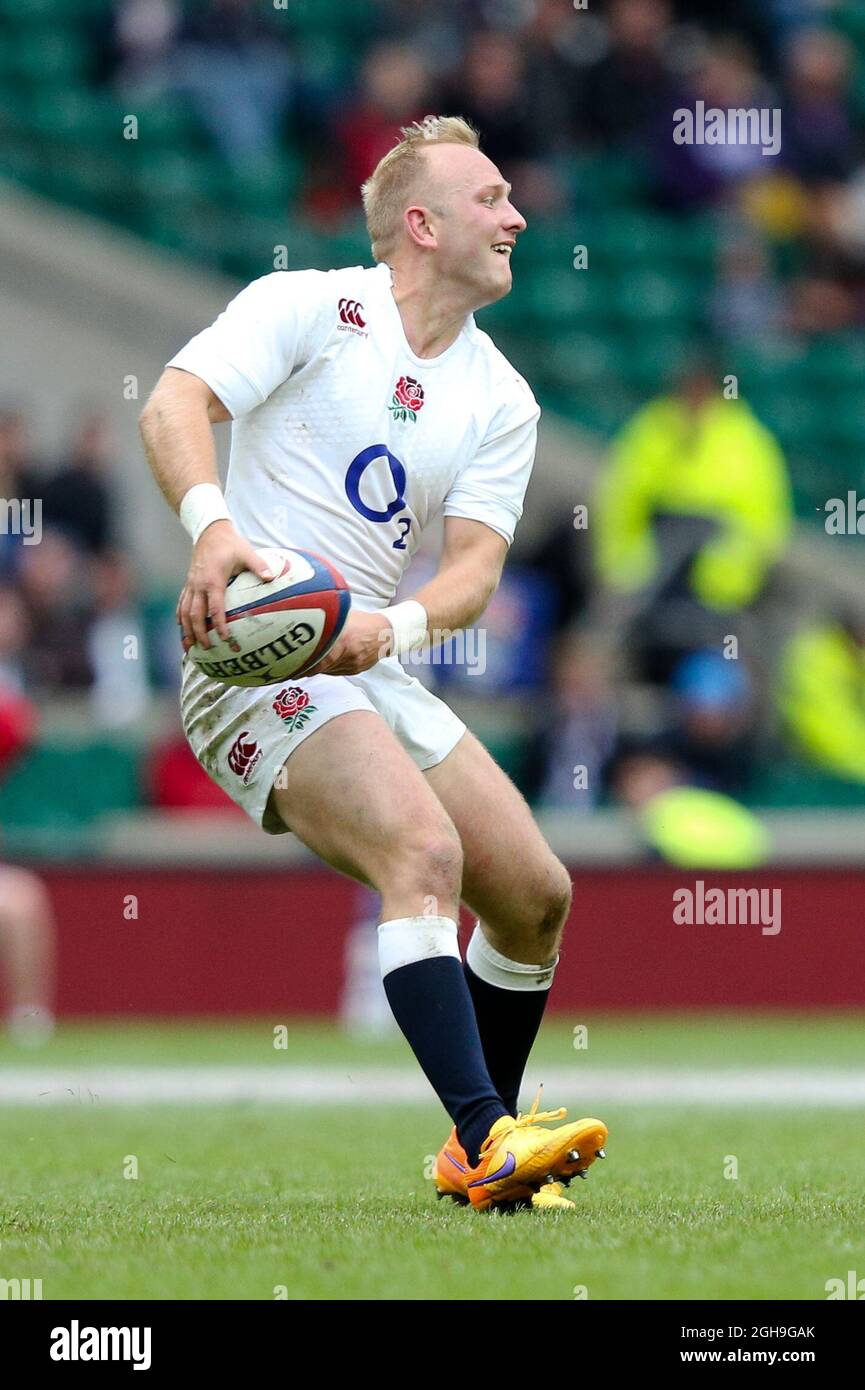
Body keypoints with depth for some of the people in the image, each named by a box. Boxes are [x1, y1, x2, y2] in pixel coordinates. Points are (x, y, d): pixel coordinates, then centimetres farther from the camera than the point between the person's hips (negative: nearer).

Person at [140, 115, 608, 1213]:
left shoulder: (501, 401, 11)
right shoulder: (307, 308, -5)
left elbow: (475, 566, 0)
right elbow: (174, 402, -18)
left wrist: (396, 625, -22)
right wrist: (211, 523, -37)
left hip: (372, 672, 7)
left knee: (536, 896, 3)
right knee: (424, 851, -28)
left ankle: (480, 1152, 21)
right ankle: (488, 1140, -36)